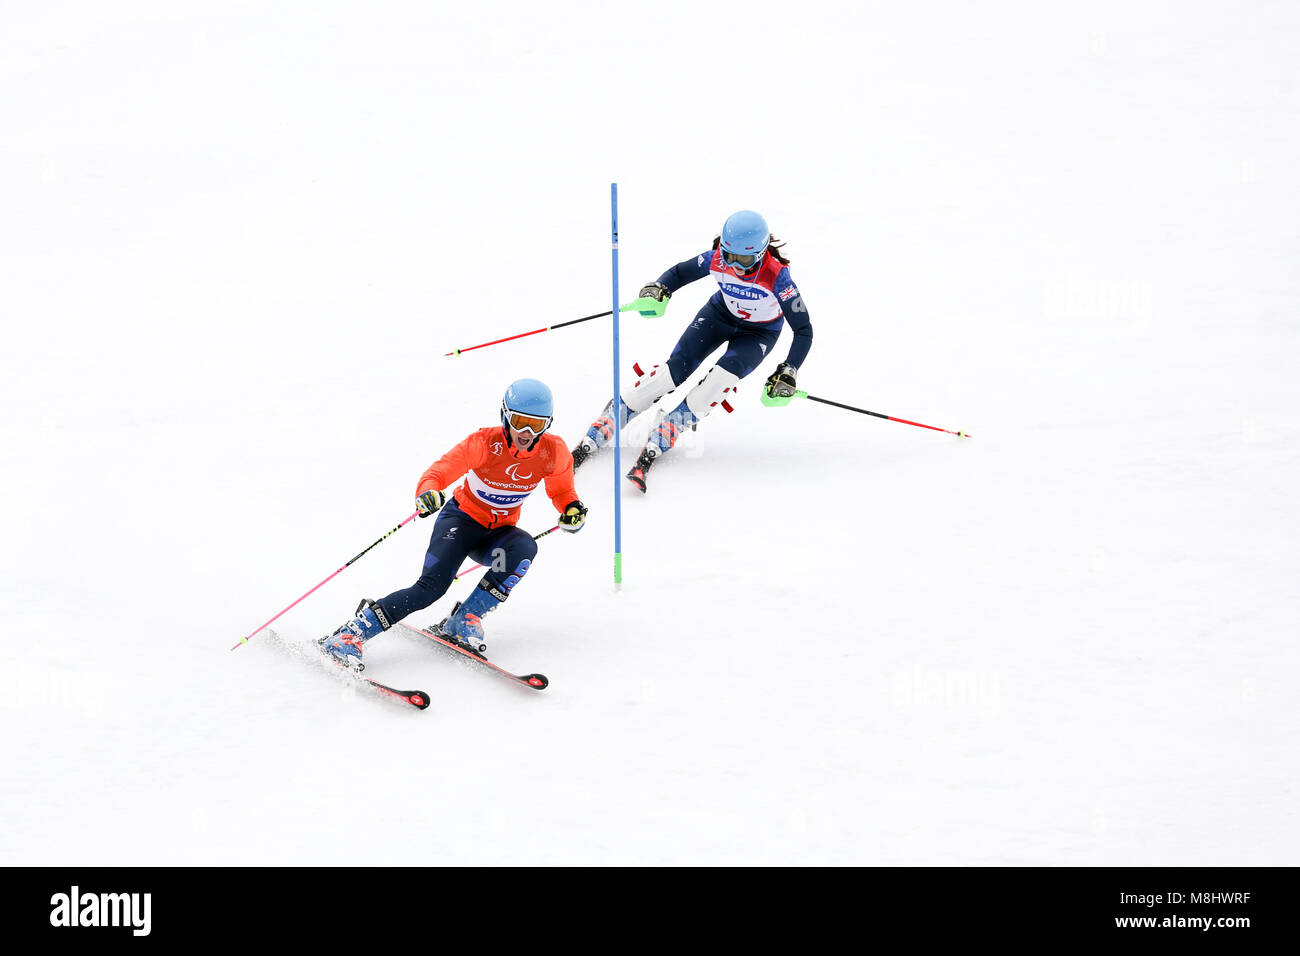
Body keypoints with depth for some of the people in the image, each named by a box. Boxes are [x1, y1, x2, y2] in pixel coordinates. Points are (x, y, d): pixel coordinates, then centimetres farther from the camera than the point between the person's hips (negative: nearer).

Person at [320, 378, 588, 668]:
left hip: (498, 533, 3)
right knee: (433, 584, -26)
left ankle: (466, 618, -24)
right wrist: (427, 493, -43)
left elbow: (561, 491, 7)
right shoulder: (485, 443, -22)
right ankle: (350, 634, -21)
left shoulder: (553, 451, -12)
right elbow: (439, 472, -20)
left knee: (524, 548, -33)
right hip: (463, 517, -3)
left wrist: (572, 509, -15)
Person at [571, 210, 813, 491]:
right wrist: (658, 290, -27)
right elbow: (680, 272, -6)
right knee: (673, 372, -16)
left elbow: (804, 331, -26)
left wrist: (787, 374, -33)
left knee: (721, 380, -30)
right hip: (721, 313, 2)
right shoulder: (717, 259, -25)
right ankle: (590, 442, -15)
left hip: (759, 332, -2)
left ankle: (652, 451, -26)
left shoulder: (776, 276, -34)